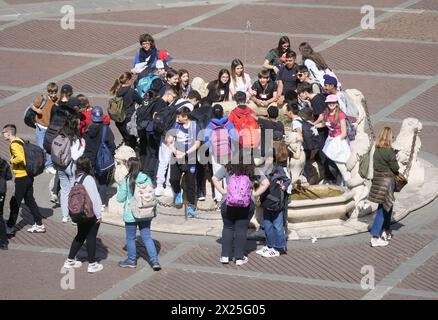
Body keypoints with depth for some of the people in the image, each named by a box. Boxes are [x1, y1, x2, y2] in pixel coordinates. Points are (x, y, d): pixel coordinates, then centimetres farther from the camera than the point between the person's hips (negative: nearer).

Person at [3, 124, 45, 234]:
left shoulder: (14, 144, -17)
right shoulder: (20, 141, 12)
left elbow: (20, 158, -31)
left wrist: (12, 160, -13)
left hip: (21, 177, -9)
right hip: (28, 175, 9)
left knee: (15, 203, 0)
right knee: (29, 200, 14)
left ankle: (10, 227, 7)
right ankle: (39, 225, 16)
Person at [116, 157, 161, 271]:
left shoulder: (127, 180, -15)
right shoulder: (147, 179, -4)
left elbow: (120, 199, -11)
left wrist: (120, 189, 8)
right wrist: (153, 209, 14)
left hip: (131, 214, -4)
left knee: (130, 238, 13)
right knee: (147, 237, 10)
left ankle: (131, 260, 26)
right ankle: (154, 260, 1)